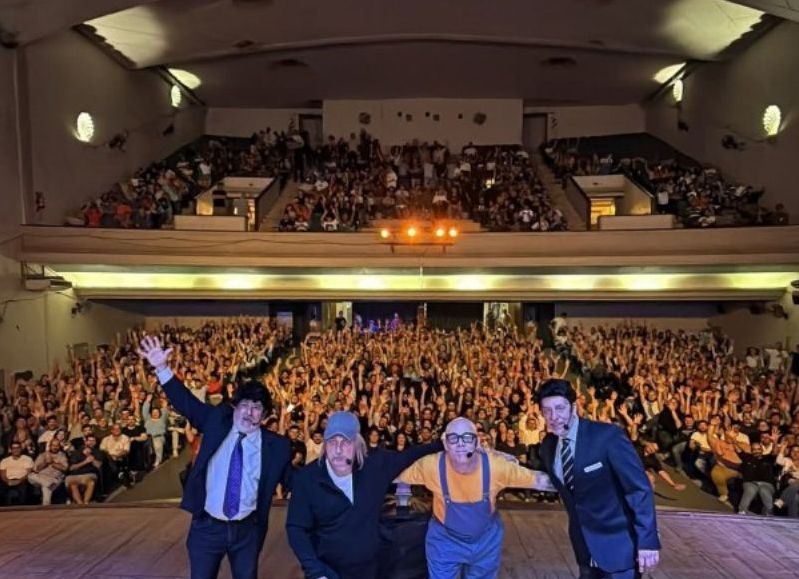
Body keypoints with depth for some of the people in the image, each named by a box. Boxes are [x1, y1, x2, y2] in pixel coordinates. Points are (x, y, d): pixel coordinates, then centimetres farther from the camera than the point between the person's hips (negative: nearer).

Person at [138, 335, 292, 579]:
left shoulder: (276, 446, -7)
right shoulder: (217, 421, -4)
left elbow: (292, 480, -1)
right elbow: (186, 402, -3)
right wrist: (162, 368, -12)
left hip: (247, 530, -1)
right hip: (207, 527, 1)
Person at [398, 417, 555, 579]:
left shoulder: (495, 464, -27)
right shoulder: (432, 465, -28)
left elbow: (537, 480, -17)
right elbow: (397, 477, -12)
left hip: (487, 538, 2)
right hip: (445, 540, -1)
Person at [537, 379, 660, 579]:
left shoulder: (608, 435, -22)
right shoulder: (548, 446, -3)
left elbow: (640, 488, -20)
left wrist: (648, 540, -21)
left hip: (618, 543, -6)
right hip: (584, 545, 6)